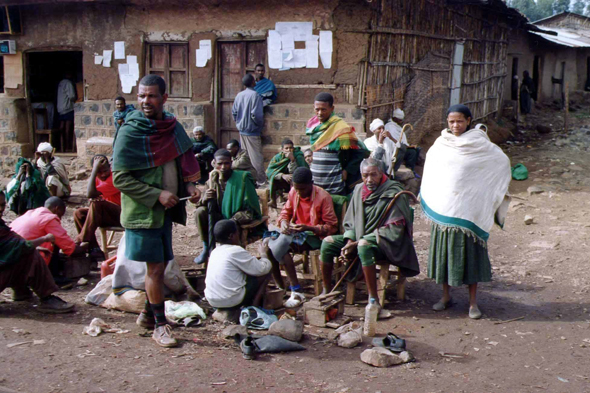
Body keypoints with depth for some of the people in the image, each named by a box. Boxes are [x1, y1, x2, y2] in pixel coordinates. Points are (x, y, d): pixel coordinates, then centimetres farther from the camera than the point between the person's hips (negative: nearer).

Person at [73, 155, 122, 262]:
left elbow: (90, 194, -29)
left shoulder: (114, 178, -20)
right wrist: (94, 197, -23)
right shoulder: (97, 178, 8)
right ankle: (94, 249, -14)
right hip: (108, 216, 9)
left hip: (120, 215, -9)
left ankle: (81, 240, -24)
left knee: (97, 204, -31)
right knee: (79, 213, -8)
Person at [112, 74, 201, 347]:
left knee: (160, 265, 15)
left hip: (167, 210, 6)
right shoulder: (129, 133, -13)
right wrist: (157, 195, -21)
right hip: (143, 211, -6)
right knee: (156, 267, -3)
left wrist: (189, 185, -3)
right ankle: (159, 325, 10)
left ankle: (147, 314, 33)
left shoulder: (173, 127, 5)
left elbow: (185, 162, 17)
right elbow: (120, 178, -15)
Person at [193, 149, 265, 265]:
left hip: (240, 221, -5)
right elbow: (201, 204, 4)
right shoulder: (212, 180, 2)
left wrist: (234, 220, -29)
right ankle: (207, 247, -7)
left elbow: (250, 210, -15)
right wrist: (205, 198, -21)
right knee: (200, 212, -20)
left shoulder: (242, 178, -12)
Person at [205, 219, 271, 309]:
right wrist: (263, 253, 10)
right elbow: (263, 269, -10)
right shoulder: (236, 251, -14)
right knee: (265, 274, 2)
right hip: (231, 301, -8)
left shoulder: (214, 251, 10)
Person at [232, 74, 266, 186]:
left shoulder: (239, 95, 4)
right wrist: (261, 124, -4)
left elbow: (234, 112, 8)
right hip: (252, 131, -7)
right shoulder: (255, 95, -16)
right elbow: (256, 114, -21)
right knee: (256, 156, -1)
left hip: (242, 130, 7)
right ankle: (260, 180, 2)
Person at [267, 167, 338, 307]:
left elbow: (331, 227, -11)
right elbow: (286, 212, 19)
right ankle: (279, 287, -15)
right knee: (268, 244, -22)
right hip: (295, 233, 6)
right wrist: (283, 222, -7)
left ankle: (296, 291, -28)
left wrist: (307, 228, -24)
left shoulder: (323, 196, -12)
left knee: (284, 241, -33)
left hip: (314, 236, -6)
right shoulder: (293, 192, 6)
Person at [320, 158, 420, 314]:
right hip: (360, 238, 7)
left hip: (385, 242, -7)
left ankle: (373, 299, -33)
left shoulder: (393, 193, -15)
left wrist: (357, 243, -21)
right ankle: (327, 291, 4)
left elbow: (394, 230, -21)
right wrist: (349, 242, -9)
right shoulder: (359, 190, 5)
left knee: (364, 246, -39)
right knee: (327, 242, -8)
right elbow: (350, 222, 13)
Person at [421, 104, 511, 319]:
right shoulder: (440, 144, 7)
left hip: (469, 209, -3)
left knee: (470, 252, 0)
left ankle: (473, 302, 10)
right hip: (443, 208, 3)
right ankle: (446, 296, 22)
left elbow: (503, 161, 6)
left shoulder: (480, 144, -3)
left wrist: (497, 192, 6)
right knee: (444, 249, 8)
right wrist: (427, 195, 25)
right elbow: (430, 162, 26)